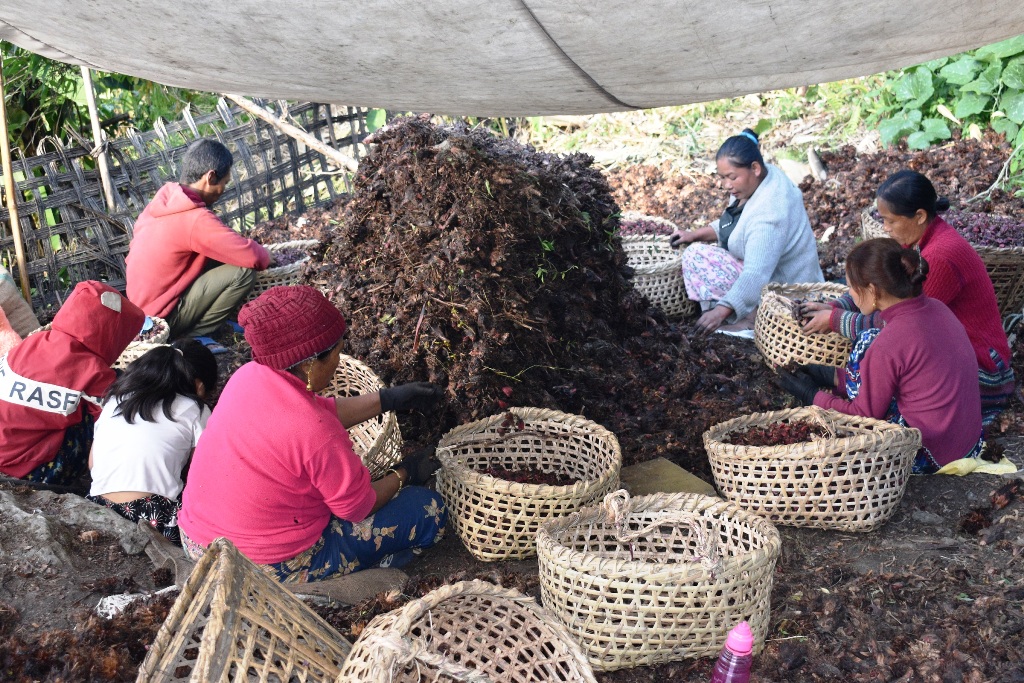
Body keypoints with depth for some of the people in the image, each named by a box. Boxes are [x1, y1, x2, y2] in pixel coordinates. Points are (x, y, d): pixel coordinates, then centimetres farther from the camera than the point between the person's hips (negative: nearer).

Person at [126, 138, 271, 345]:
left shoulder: (165, 197, 1)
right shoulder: (196, 219, -24)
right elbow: (253, 257, -27)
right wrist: (265, 255, 0)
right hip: (159, 319, -9)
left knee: (217, 256, 12)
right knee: (244, 272, -17)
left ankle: (190, 328, 10)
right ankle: (193, 335, -4)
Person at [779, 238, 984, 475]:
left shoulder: (888, 344, -23)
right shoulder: (935, 308, 0)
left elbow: (867, 415, -11)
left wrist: (813, 396, 2)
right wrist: (831, 377, 14)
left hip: (928, 458, -8)